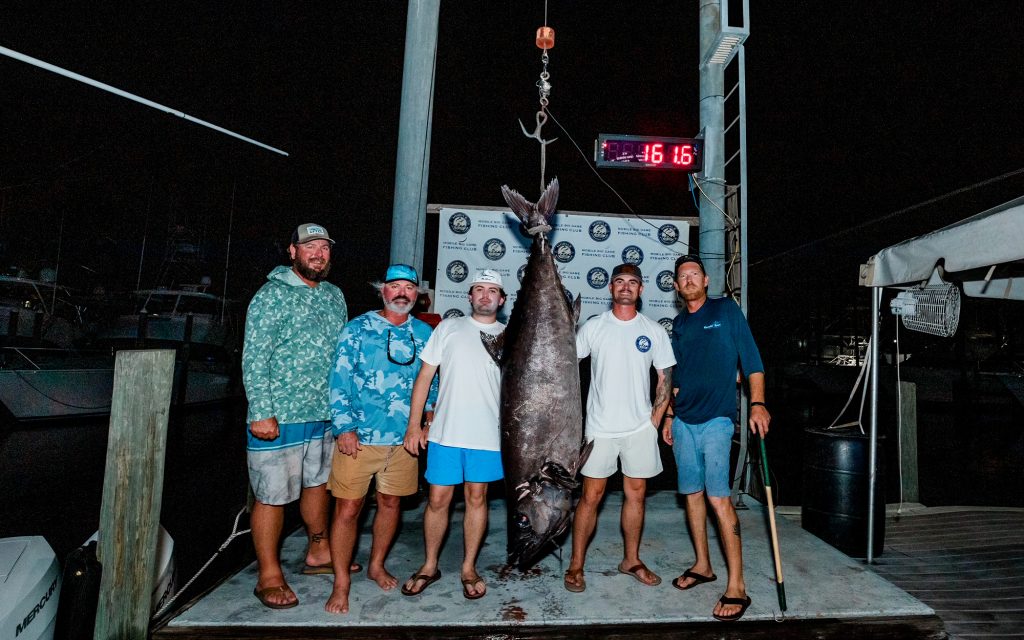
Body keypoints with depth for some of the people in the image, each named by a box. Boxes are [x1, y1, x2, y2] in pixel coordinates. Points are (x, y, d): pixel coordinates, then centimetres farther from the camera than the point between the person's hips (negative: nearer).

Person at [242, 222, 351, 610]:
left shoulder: (335, 296, 10)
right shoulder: (273, 295, -9)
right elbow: (254, 358, -13)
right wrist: (261, 413, -17)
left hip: (325, 414, 7)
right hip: (279, 417, -6)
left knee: (318, 483, 20)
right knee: (272, 496, 4)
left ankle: (319, 552, 38)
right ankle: (269, 577, 21)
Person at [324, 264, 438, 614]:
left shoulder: (424, 333, 4)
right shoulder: (358, 328, -6)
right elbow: (339, 379, -8)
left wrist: (430, 419, 10)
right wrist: (345, 427, -13)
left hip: (404, 438, 4)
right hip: (359, 437, -3)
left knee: (390, 502, 16)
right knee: (348, 508, 2)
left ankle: (376, 566, 38)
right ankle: (341, 583, 21)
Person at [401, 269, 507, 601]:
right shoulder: (449, 328, 3)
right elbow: (424, 376, 3)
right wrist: (413, 424, -1)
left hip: (488, 435, 1)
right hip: (445, 432, 0)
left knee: (477, 498, 11)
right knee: (438, 500, 8)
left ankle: (469, 569, 29)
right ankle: (429, 566, 29)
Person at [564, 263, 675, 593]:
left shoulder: (654, 331, 4)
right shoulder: (593, 327, 0)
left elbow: (665, 378, 7)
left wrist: (655, 419, 1)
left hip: (640, 428, 2)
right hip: (600, 426, -2)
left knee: (636, 494, 12)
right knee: (591, 495, 2)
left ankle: (631, 560, 30)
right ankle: (576, 565, 16)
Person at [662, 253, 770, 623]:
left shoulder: (726, 311, 0)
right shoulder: (678, 324, 13)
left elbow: (751, 359, -4)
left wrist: (757, 403, -14)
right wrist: (669, 416, 16)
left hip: (716, 419, -5)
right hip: (683, 420, 6)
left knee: (718, 496, -10)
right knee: (692, 492, 11)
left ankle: (736, 587, -1)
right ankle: (702, 565, 27)